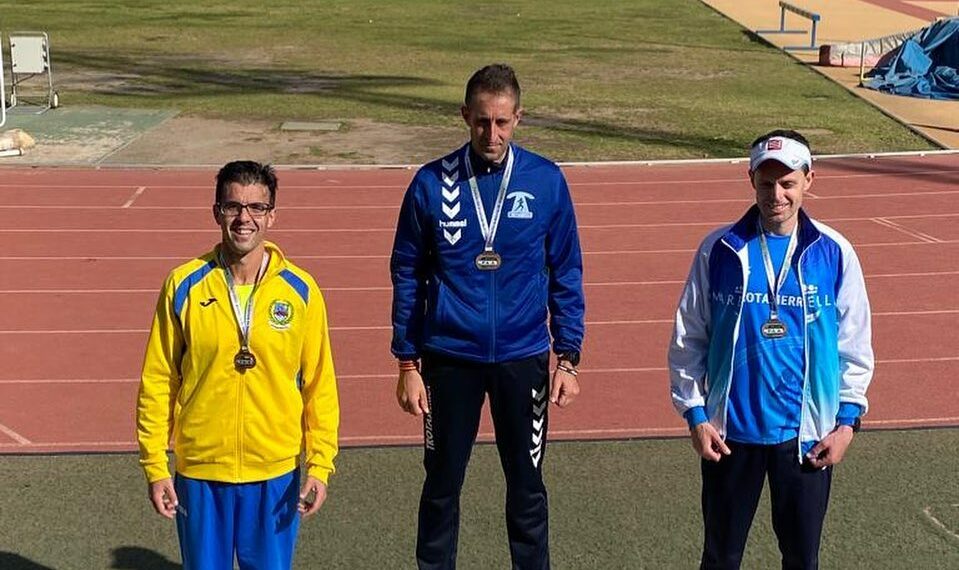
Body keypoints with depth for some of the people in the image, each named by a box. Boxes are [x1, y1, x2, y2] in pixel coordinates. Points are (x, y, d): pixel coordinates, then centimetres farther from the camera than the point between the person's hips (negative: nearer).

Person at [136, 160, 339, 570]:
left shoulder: (300, 291, -4)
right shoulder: (184, 286, -5)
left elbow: (320, 385, 0)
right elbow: (157, 382, 0)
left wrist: (320, 465, -5)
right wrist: (155, 466, -2)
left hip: (276, 473, 0)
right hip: (199, 473, 0)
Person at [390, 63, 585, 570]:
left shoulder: (546, 181, -4)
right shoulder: (431, 184, -5)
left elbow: (566, 275, 3)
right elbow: (406, 277, 1)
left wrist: (567, 358, -2)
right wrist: (408, 363, -1)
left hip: (523, 359, 0)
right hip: (449, 360, 0)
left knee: (527, 488, 12)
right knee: (442, 486, 12)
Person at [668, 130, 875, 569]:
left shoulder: (834, 253, -4)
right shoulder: (719, 249, -5)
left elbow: (854, 345, 2)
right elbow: (688, 339, 0)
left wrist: (847, 419, -3)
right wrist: (694, 413, -4)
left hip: (807, 434, 0)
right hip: (730, 432, 0)